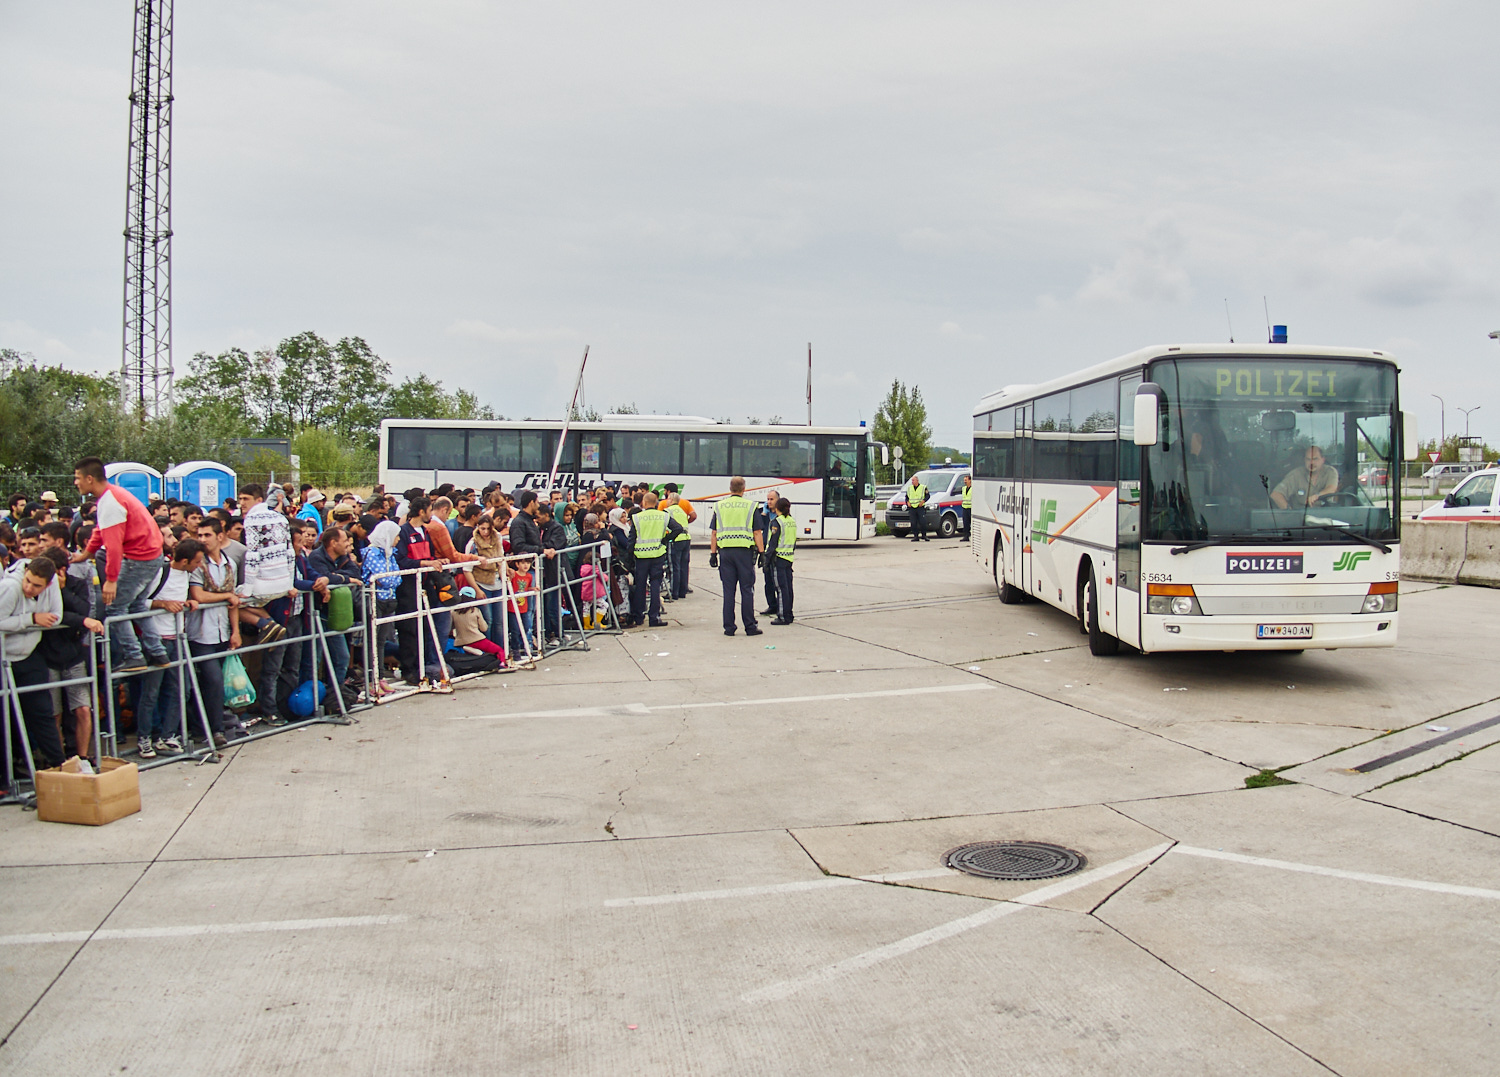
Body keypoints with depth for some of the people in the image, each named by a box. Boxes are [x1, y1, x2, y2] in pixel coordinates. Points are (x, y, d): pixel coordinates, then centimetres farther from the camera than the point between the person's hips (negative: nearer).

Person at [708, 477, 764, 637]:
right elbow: (757, 533, -3)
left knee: (728, 591, 6)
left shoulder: (719, 506, 6)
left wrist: (713, 554, 11)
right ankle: (750, 627, 5)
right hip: (745, 551, -2)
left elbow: (714, 533, 7)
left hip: (725, 551, 2)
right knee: (747, 590, 3)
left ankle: (729, 627, 7)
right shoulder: (750, 506, -1)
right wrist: (762, 552, 2)